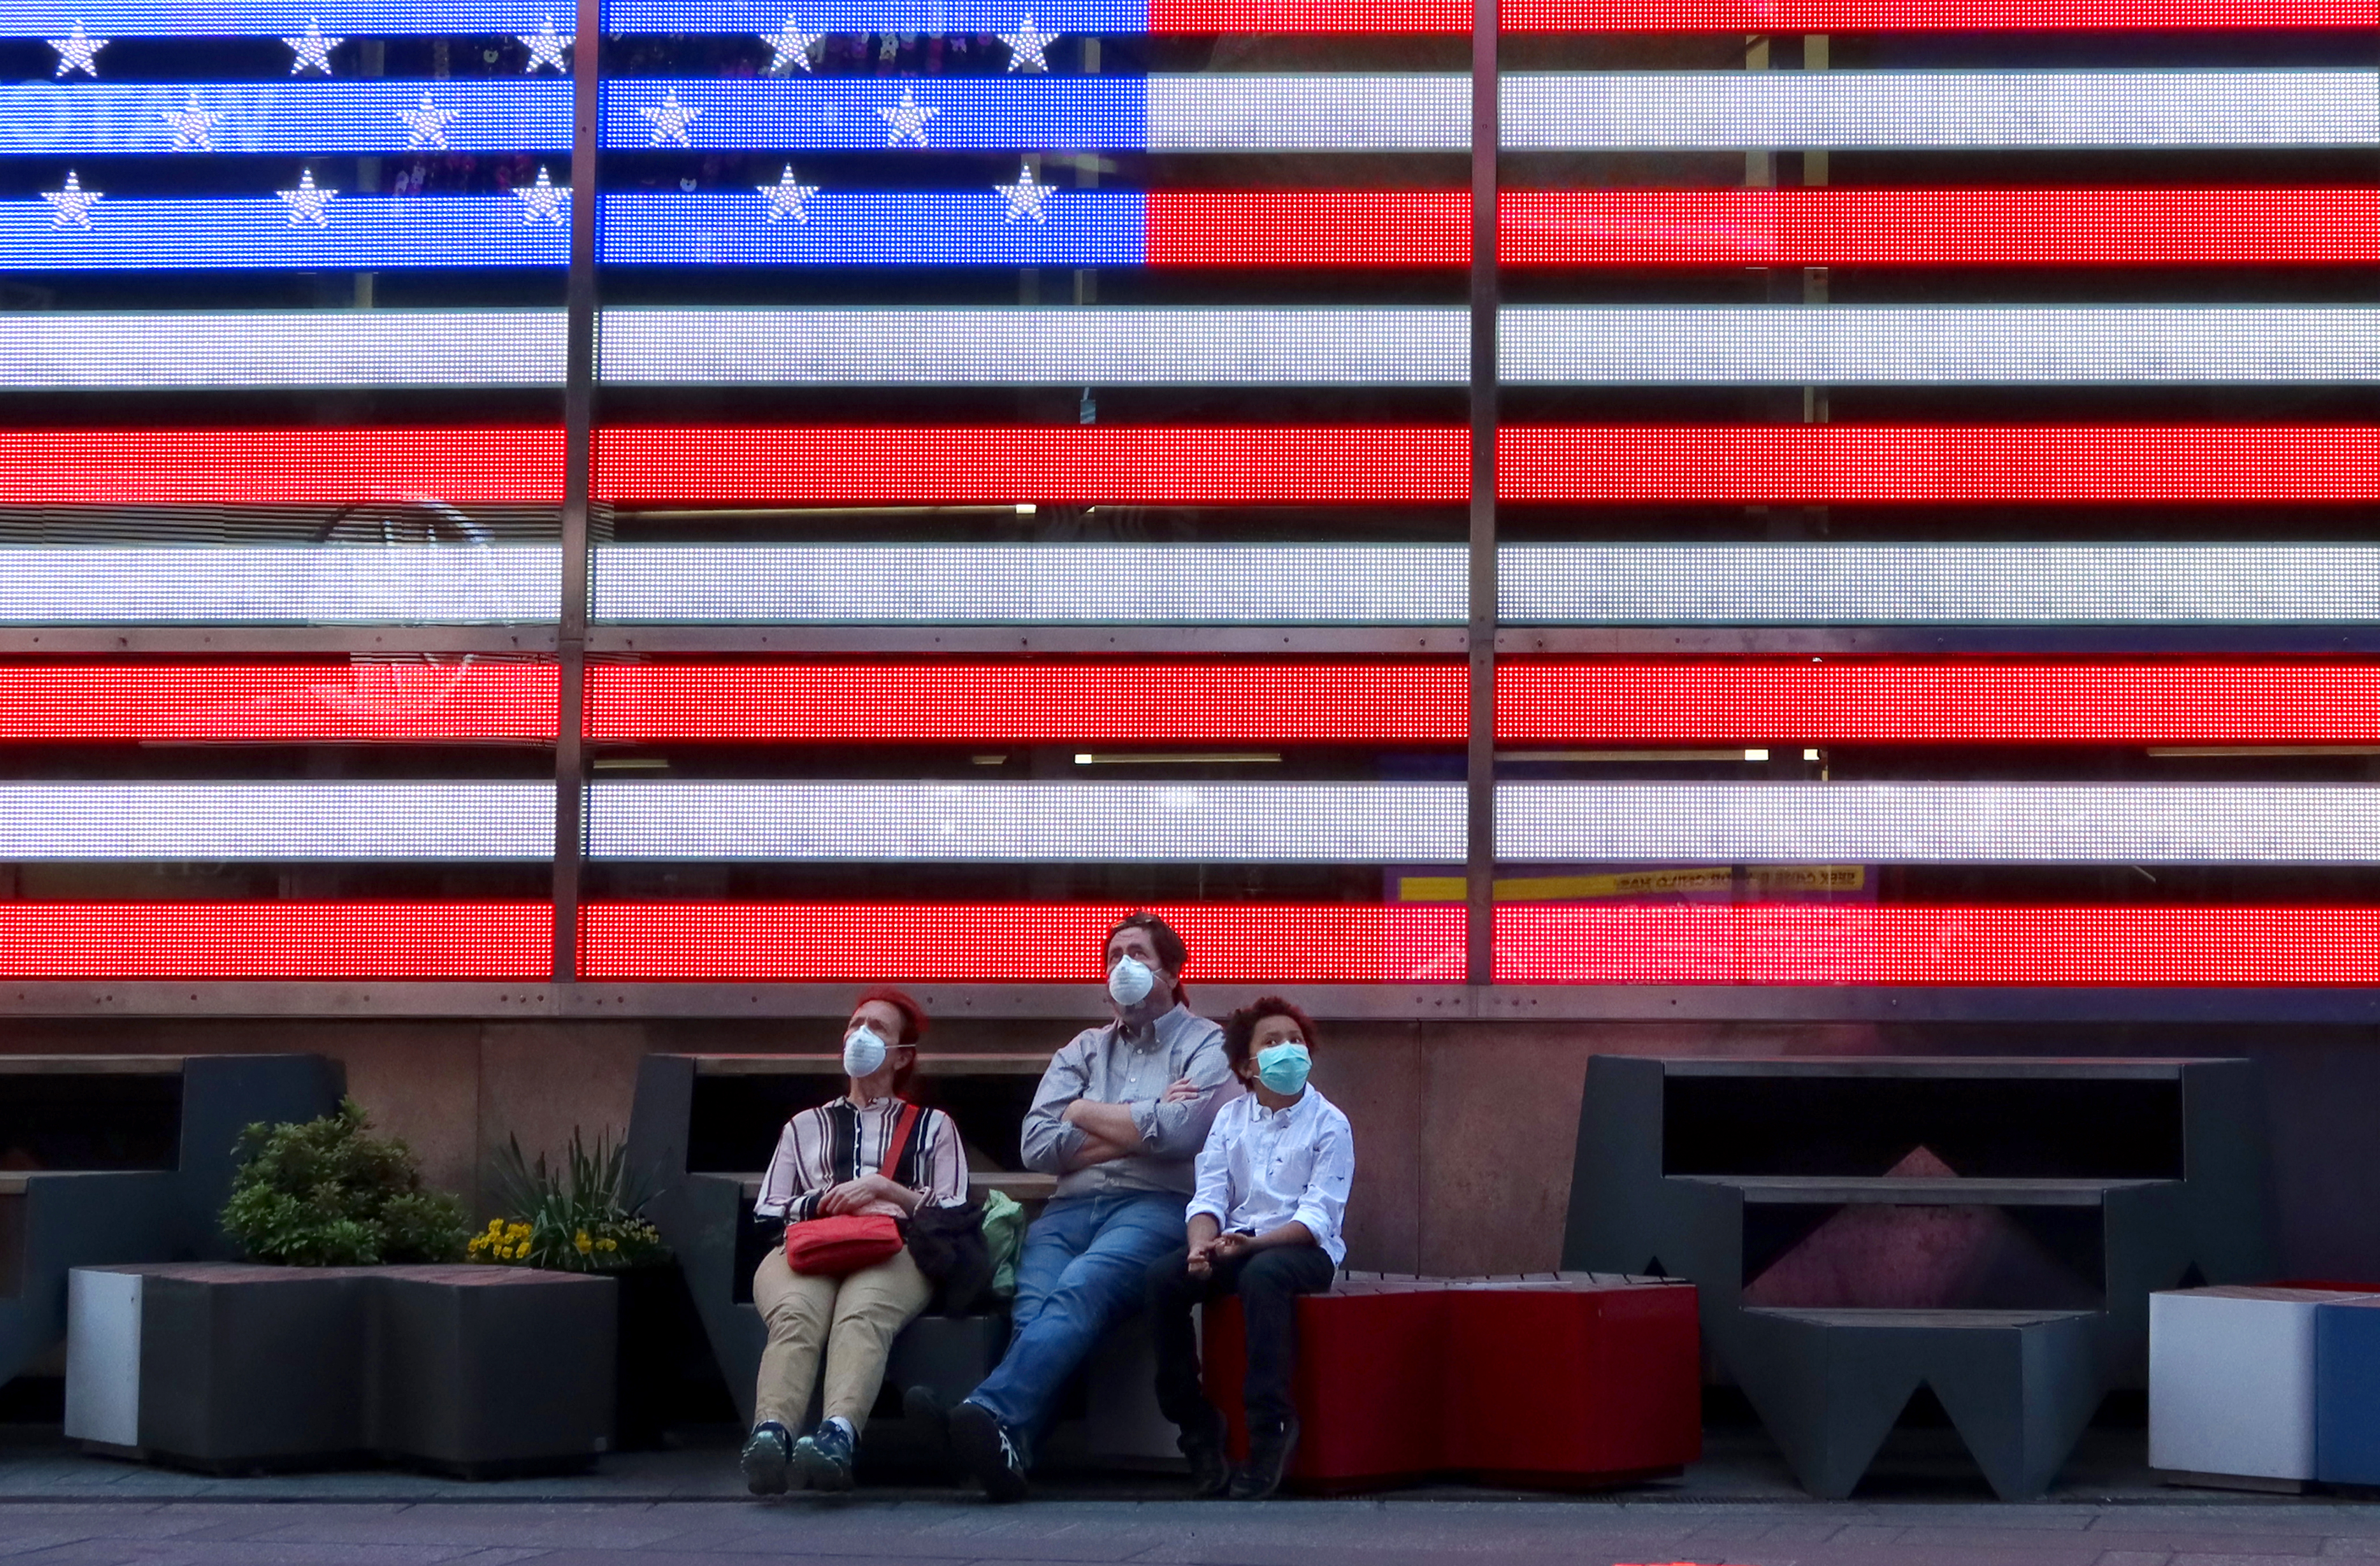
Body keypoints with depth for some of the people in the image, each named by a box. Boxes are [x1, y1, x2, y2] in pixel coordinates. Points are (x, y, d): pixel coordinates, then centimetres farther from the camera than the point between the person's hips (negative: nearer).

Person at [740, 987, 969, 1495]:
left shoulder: (933, 1127, 31)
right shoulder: (806, 1126, 36)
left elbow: (953, 1214, 16)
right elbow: (767, 1211, 22)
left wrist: (883, 1189, 2)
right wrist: (835, 1200, 5)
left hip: (895, 1249, -1)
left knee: (862, 1313, -41)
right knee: (795, 1314, -38)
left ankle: (838, 1435, -68)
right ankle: (771, 1434, -65)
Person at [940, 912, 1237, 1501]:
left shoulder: (1206, 1046, 14)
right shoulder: (1084, 1049, 28)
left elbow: (1179, 1132, -7)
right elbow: (1038, 1145, 12)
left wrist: (1085, 1112, 6)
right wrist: (1140, 1128, 4)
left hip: (1154, 1208, -4)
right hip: (1069, 1210, 4)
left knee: (1080, 1289, -36)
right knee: (1034, 1310, -29)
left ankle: (991, 1411, -55)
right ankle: (1007, 1443, -50)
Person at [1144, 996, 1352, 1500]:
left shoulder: (1329, 1124, -2)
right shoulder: (1231, 1119, 11)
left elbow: (1318, 1216, -12)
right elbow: (1209, 1197, 2)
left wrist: (1250, 1244, -25)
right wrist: (1202, 1245, -20)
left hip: (1303, 1249, -4)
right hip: (1236, 1244, 4)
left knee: (1262, 1274, -38)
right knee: (1162, 1276, -23)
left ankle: (1270, 1429, -30)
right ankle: (1197, 1427, -13)